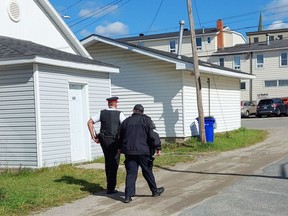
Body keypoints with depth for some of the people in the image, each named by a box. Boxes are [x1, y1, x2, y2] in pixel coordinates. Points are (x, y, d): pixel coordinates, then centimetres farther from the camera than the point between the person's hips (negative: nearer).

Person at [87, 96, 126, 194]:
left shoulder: (102, 113, 6)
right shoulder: (119, 114, -5)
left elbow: (90, 122, 1)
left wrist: (93, 136, 2)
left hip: (103, 140, 4)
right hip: (114, 141, -4)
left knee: (107, 162, 19)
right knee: (114, 164, 3)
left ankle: (110, 183, 29)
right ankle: (110, 188, 3)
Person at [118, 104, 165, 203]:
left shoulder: (126, 121, 11)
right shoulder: (146, 120, -1)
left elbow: (120, 137, 20)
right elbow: (154, 135, -10)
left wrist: (121, 148, 33)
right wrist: (158, 148, -5)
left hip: (129, 151, 3)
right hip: (143, 151, -3)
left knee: (130, 173, 4)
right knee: (148, 172, 10)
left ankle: (128, 196, -2)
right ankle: (155, 191, 25)